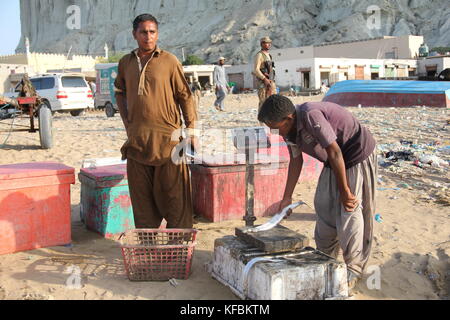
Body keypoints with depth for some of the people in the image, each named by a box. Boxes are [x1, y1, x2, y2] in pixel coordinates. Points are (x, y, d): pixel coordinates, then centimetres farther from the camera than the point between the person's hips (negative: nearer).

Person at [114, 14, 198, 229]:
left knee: (172, 193, 1)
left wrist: (191, 130, -3)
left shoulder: (169, 61, -1)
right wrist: (127, 122, 13)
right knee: (141, 194, 9)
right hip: (137, 139, 4)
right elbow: (120, 92, 25)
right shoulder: (126, 63, 11)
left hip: (167, 138, -4)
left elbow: (185, 96, 0)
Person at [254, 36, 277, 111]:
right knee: (263, 102, -8)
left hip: (271, 82, 8)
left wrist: (272, 81, 15)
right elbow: (256, 70, -17)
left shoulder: (269, 56, 19)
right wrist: (265, 79, -24)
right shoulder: (259, 55, -7)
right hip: (263, 82, -8)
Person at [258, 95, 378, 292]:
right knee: (324, 208, 11)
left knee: (350, 213, -6)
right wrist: (287, 198, 9)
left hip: (358, 156, -9)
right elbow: (296, 161, 7)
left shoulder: (310, 116, -32)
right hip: (334, 162, 9)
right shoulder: (289, 128, -4)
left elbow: (334, 153, -28)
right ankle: (326, 258, 28)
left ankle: (353, 270, 8)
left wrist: (344, 190, -20)